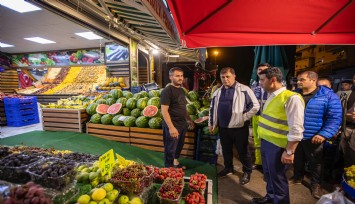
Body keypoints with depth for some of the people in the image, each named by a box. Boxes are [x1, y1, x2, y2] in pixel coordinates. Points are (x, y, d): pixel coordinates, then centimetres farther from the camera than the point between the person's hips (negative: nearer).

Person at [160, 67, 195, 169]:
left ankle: (176, 163, 43)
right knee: (170, 149, 5)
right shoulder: (167, 91, -15)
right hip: (173, 126, -8)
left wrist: (189, 120, 21)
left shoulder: (181, 90, 11)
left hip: (182, 124, 8)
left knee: (179, 146, 22)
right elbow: (164, 110, -20)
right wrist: (171, 127, -25)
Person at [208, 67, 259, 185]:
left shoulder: (244, 90, -8)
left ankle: (247, 172, 32)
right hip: (223, 127, 5)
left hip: (239, 127, -5)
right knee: (226, 150, 19)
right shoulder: (217, 92, 8)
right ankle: (228, 168, 41)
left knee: (243, 151, 10)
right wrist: (211, 123, 14)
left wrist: (244, 118, -11)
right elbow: (212, 108, 15)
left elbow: (255, 106, -8)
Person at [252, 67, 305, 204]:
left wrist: (289, 152, -17)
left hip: (277, 146, -8)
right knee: (268, 174, 24)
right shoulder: (271, 96, 9)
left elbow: (296, 130, -20)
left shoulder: (292, 98, -19)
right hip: (265, 141, 8)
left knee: (277, 178, 11)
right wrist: (263, 140, 17)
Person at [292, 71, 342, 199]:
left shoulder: (328, 96, -11)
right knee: (297, 159, 20)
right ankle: (297, 177, 43)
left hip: (314, 138, -3)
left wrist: (324, 134, -22)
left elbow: (334, 118, -13)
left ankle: (315, 184, 36)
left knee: (315, 162, 15)